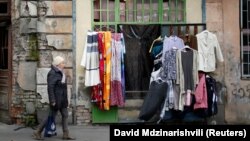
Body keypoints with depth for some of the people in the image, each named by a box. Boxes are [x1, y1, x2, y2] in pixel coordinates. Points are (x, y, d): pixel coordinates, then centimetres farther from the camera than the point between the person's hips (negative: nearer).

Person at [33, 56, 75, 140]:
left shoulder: (60, 73, 13)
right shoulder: (52, 73, -16)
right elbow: (50, 87, -22)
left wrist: (66, 100, 17)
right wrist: (52, 101, -24)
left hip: (62, 100, 9)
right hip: (56, 100, -9)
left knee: (65, 115, 8)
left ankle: (66, 135, 14)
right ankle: (37, 132, 10)